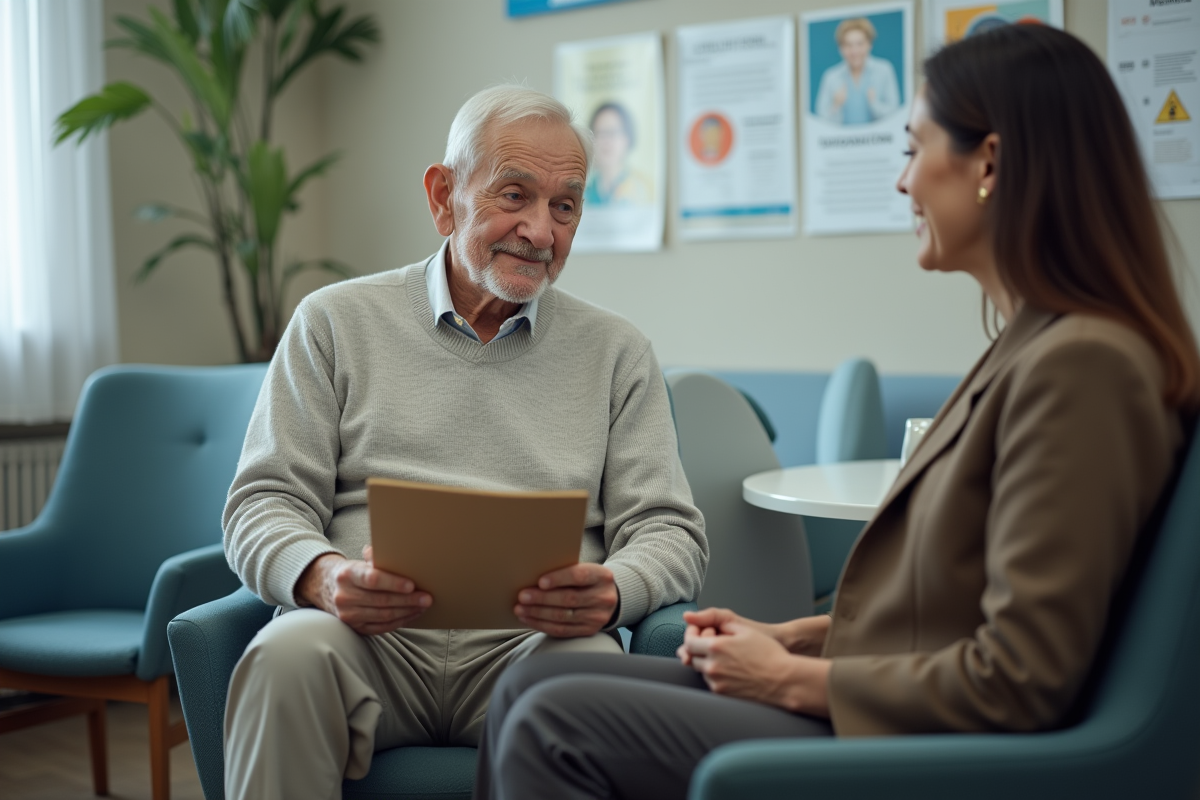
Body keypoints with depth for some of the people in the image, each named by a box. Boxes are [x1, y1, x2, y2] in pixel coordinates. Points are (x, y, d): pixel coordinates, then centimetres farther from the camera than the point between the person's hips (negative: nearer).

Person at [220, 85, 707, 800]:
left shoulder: (616, 352, 16)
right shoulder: (335, 323, 13)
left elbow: (671, 533, 10)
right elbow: (265, 504, 8)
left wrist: (612, 591, -15)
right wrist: (323, 577, -16)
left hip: (534, 640, 0)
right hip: (371, 632, 1)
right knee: (288, 654, -33)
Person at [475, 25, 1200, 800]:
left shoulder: (1078, 364, -21)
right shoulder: (1037, 345, 10)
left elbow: (1019, 677, -23)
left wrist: (796, 678, -12)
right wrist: (795, 634, 7)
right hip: (873, 702, 9)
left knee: (553, 727, -13)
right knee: (530, 685, 6)